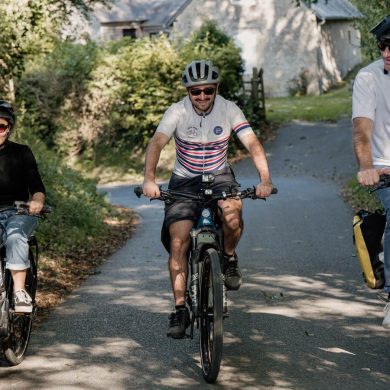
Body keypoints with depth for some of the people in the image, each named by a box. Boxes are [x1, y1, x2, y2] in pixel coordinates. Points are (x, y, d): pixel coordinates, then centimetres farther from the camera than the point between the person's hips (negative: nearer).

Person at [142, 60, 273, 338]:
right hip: (184, 181, 0)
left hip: (219, 176, 0)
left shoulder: (229, 110, -10)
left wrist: (265, 179, -35)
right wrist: (149, 179, -44)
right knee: (178, 243, -15)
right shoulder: (177, 112, -13)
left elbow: (253, 143, -18)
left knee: (232, 211, -35)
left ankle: (229, 258, -5)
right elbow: (157, 143, -26)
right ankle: (180, 310, -7)